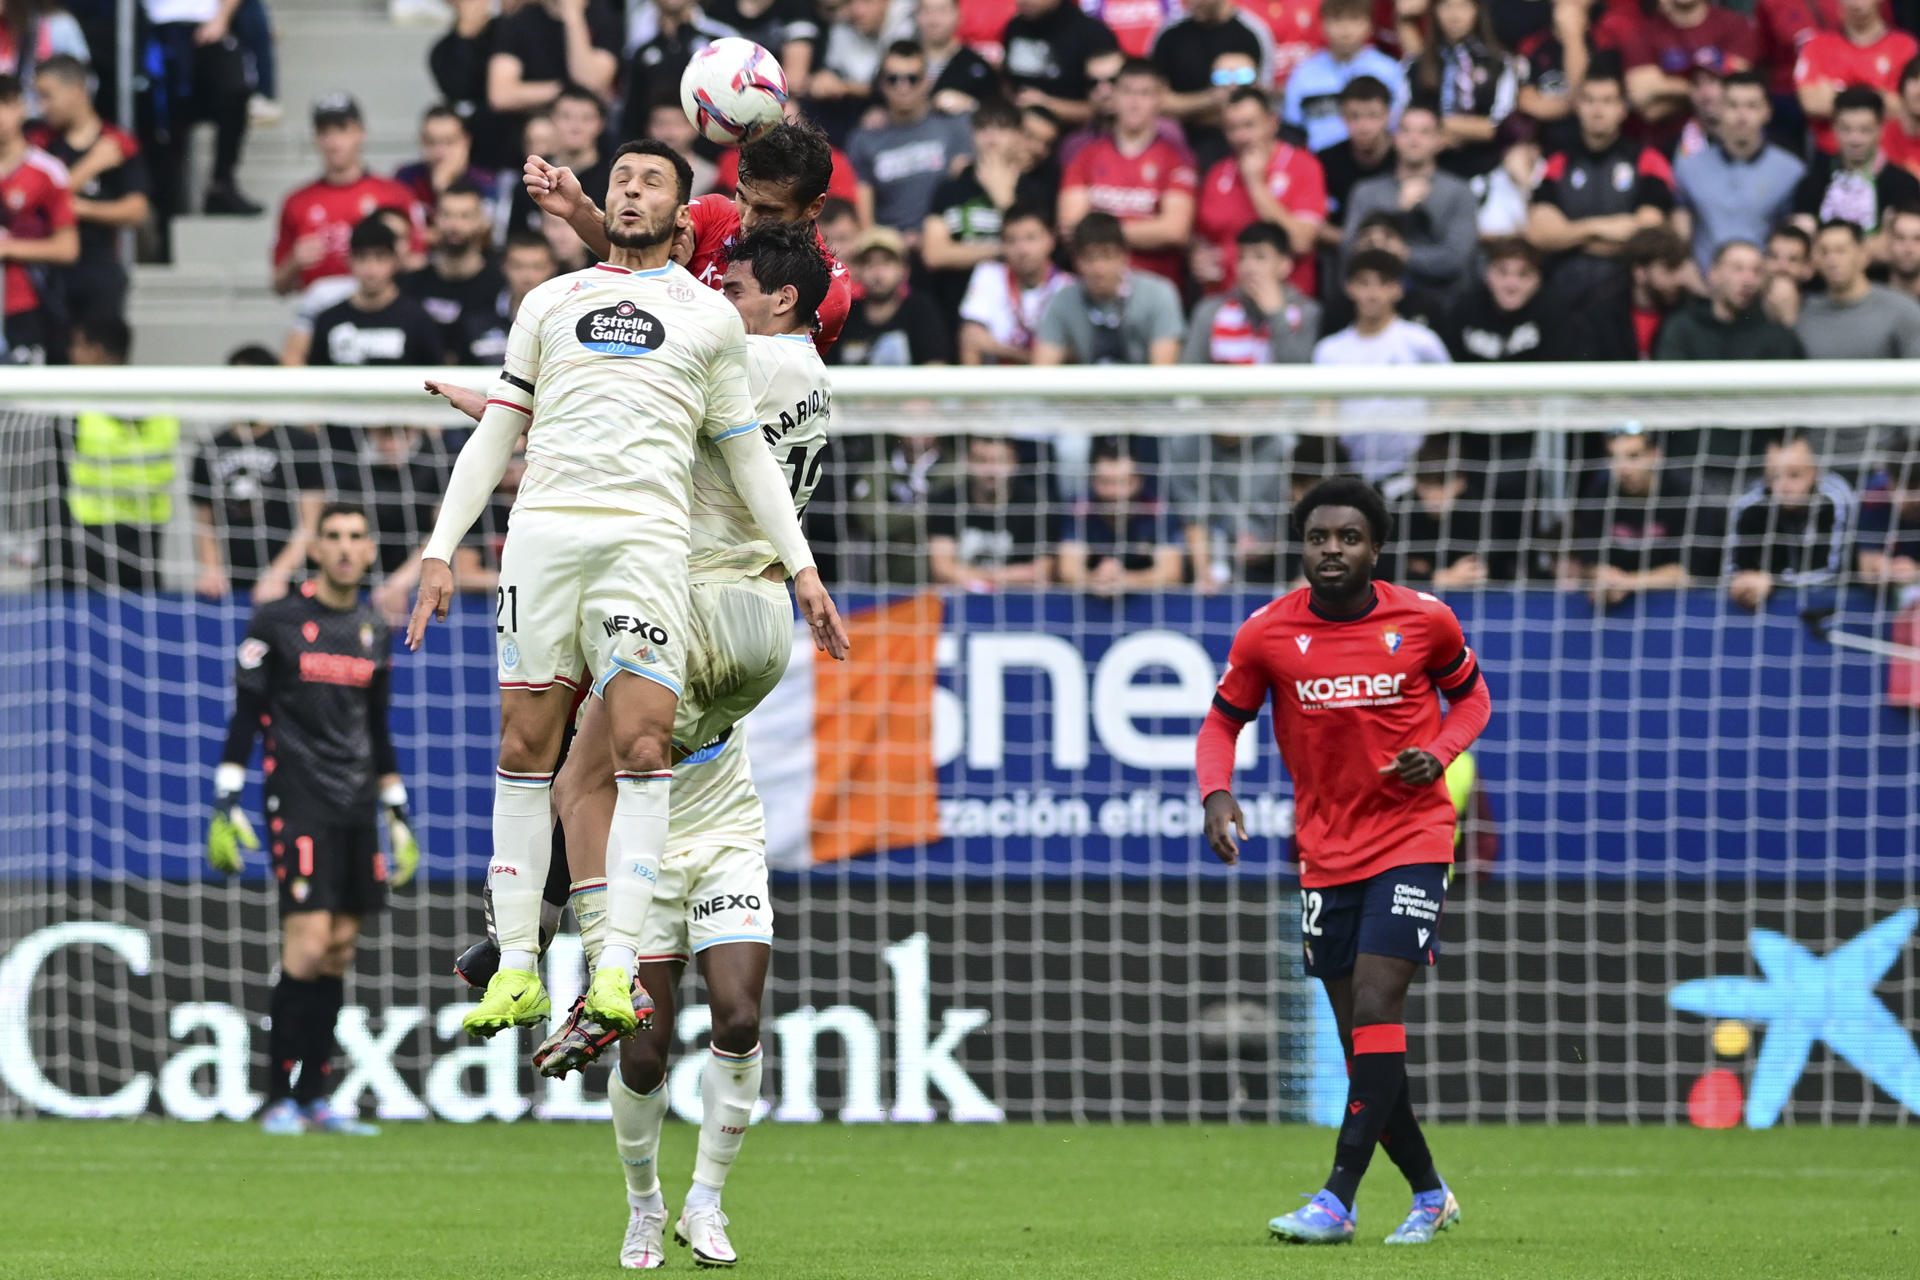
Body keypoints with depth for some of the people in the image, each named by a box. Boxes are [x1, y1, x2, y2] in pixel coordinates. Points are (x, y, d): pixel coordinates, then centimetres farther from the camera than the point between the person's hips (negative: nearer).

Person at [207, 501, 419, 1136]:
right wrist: (226, 807, -7)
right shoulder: (276, 621, -2)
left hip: (358, 809, 5)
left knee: (339, 953, 2)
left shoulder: (374, 632, 13)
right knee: (308, 944, -14)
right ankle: (279, 1100, -9)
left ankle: (313, 1096, 7)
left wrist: (398, 816, 19)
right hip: (298, 803, -5)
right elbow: (244, 719, -1)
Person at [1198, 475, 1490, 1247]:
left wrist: (1440, 753, -9)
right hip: (1325, 852, 3)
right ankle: (1429, 1195, 24)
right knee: (1360, 1036, 6)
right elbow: (1223, 723, 7)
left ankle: (1338, 1201, -21)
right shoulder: (1266, 634, -4)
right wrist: (1216, 795, -12)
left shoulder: (1423, 620, -5)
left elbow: (1470, 695, 11)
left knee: (1376, 1005, -18)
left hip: (1411, 835, -3)